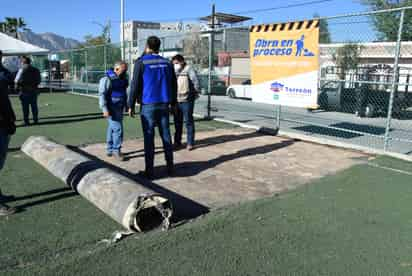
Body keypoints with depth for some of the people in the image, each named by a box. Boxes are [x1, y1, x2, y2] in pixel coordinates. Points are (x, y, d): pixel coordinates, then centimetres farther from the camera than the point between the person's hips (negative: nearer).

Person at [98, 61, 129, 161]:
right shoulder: (107, 79, -14)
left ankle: (110, 149, 22)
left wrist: (126, 105, 24)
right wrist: (105, 109, -24)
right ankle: (116, 150, 0)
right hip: (111, 109, -8)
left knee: (112, 128, 14)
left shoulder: (122, 79, 12)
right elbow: (102, 94, -18)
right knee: (118, 129, -11)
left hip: (119, 108, 8)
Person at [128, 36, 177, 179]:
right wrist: (173, 103, 19)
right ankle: (170, 167, 14)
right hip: (164, 104, 4)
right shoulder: (167, 63, 8)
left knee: (149, 137, 1)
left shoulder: (141, 63, -5)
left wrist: (131, 105, -1)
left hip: (148, 105, -4)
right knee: (166, 135, 10)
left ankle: (149, 170, 4)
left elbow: (135, 86, -8)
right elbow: (174, 85, 11)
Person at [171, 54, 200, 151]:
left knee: (189, 122, 0)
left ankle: (190, 143, 7)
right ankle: (177, 142, 24)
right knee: (177, 122, 13)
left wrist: (195, 94, -5)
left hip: (187, 100, -6)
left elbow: (196, 82, -10)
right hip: (176, 100, 6)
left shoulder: (188, 69, -6)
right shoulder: (174, 71, 13)